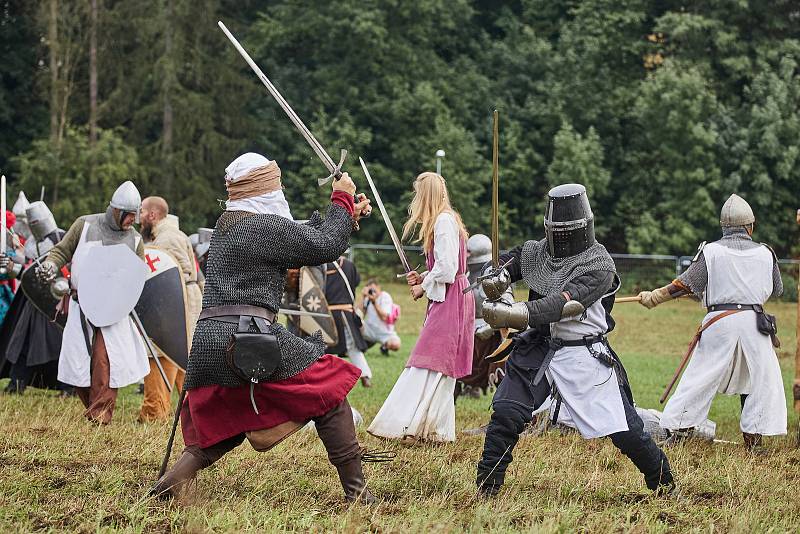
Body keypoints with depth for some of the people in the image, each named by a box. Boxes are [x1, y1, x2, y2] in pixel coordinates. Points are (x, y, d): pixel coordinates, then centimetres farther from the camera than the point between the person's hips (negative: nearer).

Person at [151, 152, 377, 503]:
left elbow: (302, 238, 27)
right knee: (328, 392, 5)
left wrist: (345, 215, 27)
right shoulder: (267, 226, -6)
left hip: (207, 342, 8)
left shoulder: (226, 226, 21)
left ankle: (170, 483, 1)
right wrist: (342, 200, 14)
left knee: (222, 429, 22)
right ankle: (356, 491, 3)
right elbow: (325, 247, -1)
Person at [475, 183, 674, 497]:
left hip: (583, 355, -5)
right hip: (538, 348, 5)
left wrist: (514, 314, -39)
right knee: (505, 416, -6)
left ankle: (662, 481, 16)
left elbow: (562, 305, -28)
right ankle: (486, 488, 4)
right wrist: (499, 277, -10)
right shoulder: (538, 251, 4)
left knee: (623, 429, -3)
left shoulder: (599, 265, -16)